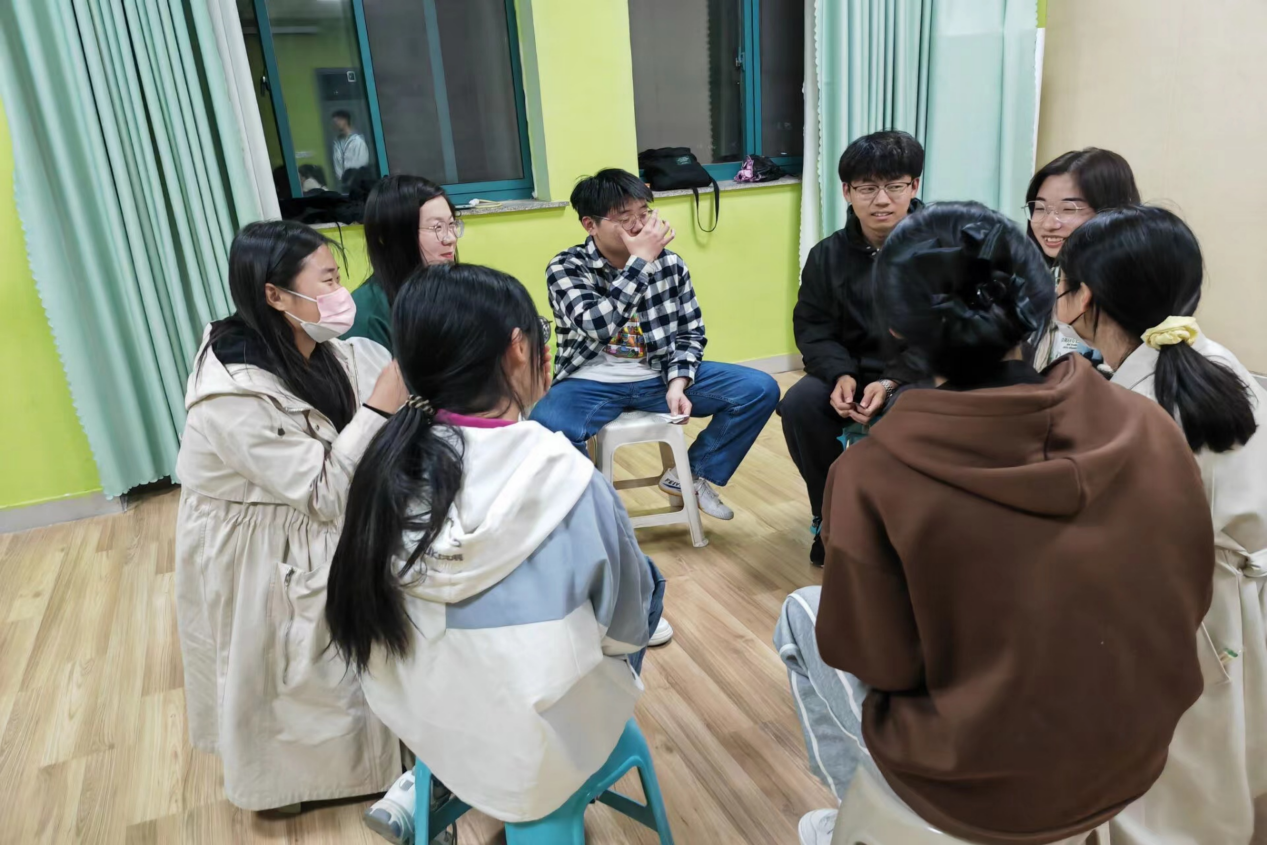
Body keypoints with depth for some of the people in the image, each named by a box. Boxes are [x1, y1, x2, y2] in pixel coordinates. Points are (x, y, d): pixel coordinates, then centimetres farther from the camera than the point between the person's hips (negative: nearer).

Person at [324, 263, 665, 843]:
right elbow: (625, 628, -12)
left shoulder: (388, 465, -14)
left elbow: (374, 614, 2)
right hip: (538, 753, -5)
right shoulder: (567, 483, -28)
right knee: (646, 582, 18)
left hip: (420, 726, 5)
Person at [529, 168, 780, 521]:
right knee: (545, 428, -37)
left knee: (761, 389, -9)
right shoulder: (566, 268, -10)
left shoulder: (670, 264, 2)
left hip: (660, 375, 4)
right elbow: (597, 326, -27)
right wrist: (641, 260, -25)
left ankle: (690, 474, 9)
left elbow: (691, 334, 6)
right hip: (592, 383, -3)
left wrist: (678, 382, -13)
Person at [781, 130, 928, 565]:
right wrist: (840, 374, -20)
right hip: (852, 370, 3)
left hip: (920, 375, -3)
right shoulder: (828, 255, 0)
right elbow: (812, 328, 0)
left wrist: (893, 382, -28)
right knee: (798, 404, -24)